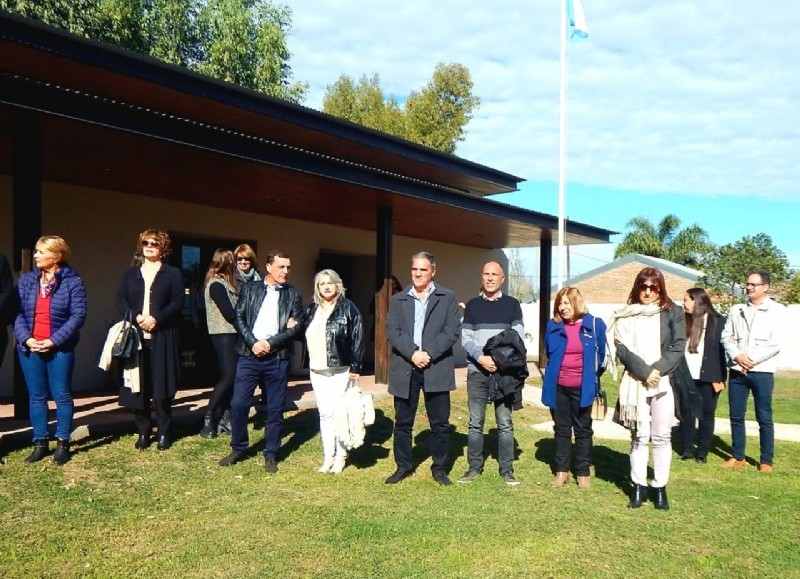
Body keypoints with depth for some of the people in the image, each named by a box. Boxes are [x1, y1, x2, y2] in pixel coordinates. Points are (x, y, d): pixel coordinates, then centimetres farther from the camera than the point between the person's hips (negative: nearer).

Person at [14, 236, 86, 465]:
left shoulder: (72, 281, -5)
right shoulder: (26, 280, 6)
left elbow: (78, 315, -10)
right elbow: (17, 312, 3)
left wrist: (54, 340, -16)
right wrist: (25, 338, -12)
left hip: (60, 348, -4)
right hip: (30, 347, 4)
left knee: (62, 396, 4)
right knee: (36, 397, 10)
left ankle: (62, 443, 14)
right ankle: (40, 442, 20)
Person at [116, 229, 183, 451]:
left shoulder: (173, 274, 7)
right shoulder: (130, 273, 17)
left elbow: (177, 303, -3)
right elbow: (120, 300, 7)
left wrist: (156, 319, -17)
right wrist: (136, 317, -11)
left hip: (162, 337, -3)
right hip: (135, 337, 3)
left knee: (162, 385, -1)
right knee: (138, 386, 3)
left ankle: (164, 432, 9)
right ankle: (143, 431, 13)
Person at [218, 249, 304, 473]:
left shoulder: (293, 294, 6)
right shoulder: (249, 289, 7)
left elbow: (297, 327, -1)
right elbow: (238, 318, 1)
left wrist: (270, 343, -11)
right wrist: (253, 342, -12)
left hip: (278, 359, 0)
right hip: (249, 355, 0)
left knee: (275, 409, 5)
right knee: (238, 404, -1)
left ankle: (271, 454, 18)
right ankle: (238, 450, 18)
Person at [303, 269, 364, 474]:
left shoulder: (348, 308, -5)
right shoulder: (311, 310, 12)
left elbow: (357, 339, -8)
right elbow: (306, 336, 21)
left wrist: (355, 368, -12)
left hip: (341, 370, -5)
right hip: (317, 372, 5)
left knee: (340, 413, -1)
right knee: (324, 414, 9)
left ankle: (340, 457, 10)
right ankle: (327, 457, 16)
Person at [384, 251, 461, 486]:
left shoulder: (447, 298, 5)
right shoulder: (398, 300, 10)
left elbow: (453, 332, -4)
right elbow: (392, 331, -1)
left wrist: (429, 354, -15)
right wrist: (412, 353, -15)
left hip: (437, 369, -1)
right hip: (404, 369, 2)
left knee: (440, 423, 5)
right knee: (402, 422, 9)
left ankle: (440, 468, 19)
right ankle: (403, 466, 23)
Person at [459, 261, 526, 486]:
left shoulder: (512, 304, 6)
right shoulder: (472, 305, 9)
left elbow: (518, 337, 0)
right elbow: (465, 338, 3)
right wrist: (481, 358, -12)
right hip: (477, 371, 1)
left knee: (505, 423, 2)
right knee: (475, 423, 5)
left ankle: (507, 469, 11)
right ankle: (474, 467, 15)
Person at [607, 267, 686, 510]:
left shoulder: (673, 313, 5)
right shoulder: (626, 316, 5)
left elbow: (678, 348, -2)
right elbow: (622, 349, -3)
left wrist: (657, 370, -13)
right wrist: (644, 372, -14)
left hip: (664, 382, 0)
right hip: (635, 383, 0)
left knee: (662, 437, 4)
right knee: (639, 436, 5)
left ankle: (660, 488, 13)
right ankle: (639, 486, 13)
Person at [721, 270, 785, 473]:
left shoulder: (777, 311, 0)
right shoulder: (736, 310, 12)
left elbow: (777, 344, -8)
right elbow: (726, 337, 8)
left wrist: (751, 359, -12)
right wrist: (737, 356, -10)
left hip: (762, 371, -4)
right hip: (737, 371, 4)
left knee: (764, 418, 3)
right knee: (736, 416, 8)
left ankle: (766, 460, 13)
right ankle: (738, 457, 19)